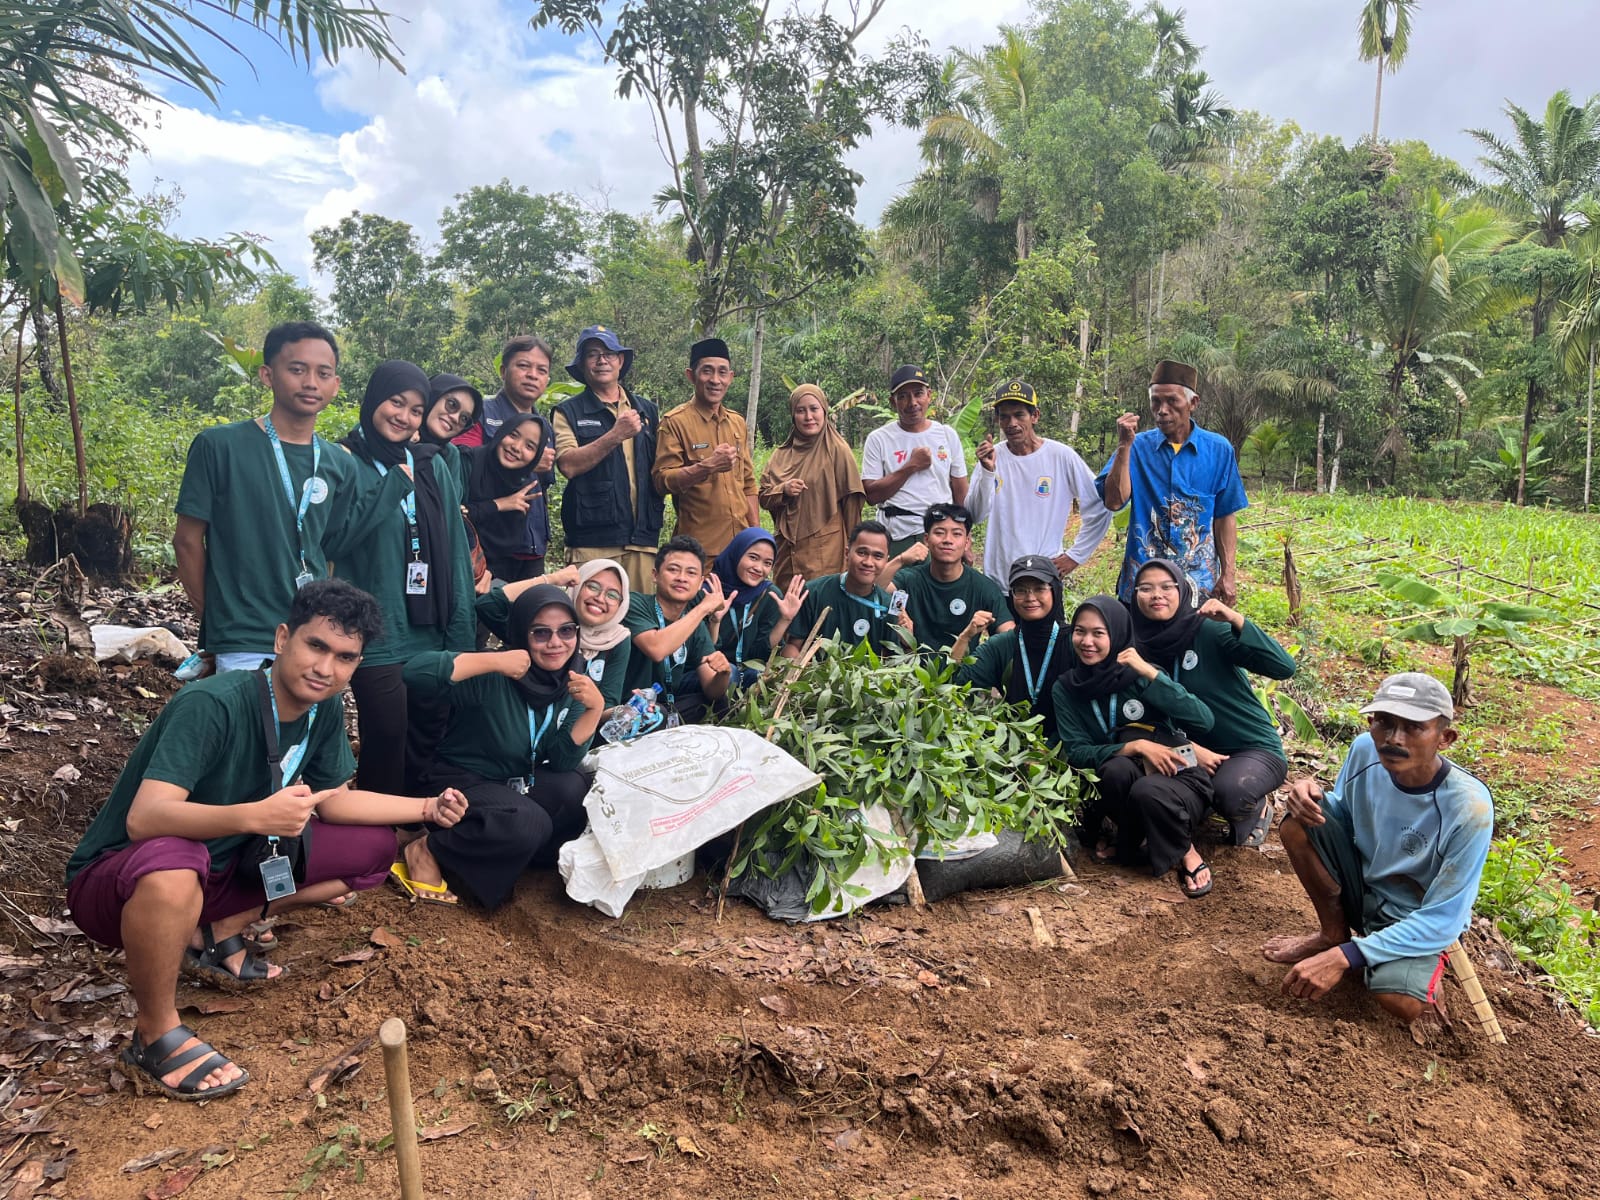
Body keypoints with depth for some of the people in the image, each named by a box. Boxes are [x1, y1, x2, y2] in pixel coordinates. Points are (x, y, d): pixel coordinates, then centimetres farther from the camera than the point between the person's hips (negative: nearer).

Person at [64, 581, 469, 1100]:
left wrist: (428, 808, -5)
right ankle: (156, 1037, -16)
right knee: (172, 868, -42)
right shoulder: (213, 704, -28)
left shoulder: (326, 709, -7)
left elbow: (333, 801, 5)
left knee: (374, 847, -2)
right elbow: (144, 818, -37)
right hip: (120, 877, -6)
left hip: (224, 867, 7)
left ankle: (217, 935, 3)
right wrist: (255, 815, -52)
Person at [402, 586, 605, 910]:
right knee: (529, 824, -32)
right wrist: (494, 661, -42)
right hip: (461, 782, -6)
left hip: (517, 785, 6)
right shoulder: (493, 677, -24)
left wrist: (594, 708, -26)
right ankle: (427, 850, -11)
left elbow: (560, 763, -12)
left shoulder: (572, 682, -7)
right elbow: (415, 671, -38)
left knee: (577, 790, -22)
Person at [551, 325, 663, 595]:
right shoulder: (568, 413, 5)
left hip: (642, 538, 3)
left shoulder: (647, 411, 17)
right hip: (591, 539, -3)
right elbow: (568, 465, -11)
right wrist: (616, 435, -14)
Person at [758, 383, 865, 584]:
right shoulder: (782, 453, 10)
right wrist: (783, 490, -9)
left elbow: (852, 503, -2)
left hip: (825, 550, -4)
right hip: (787, 548, 4)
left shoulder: (838, 451, -3)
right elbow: (763, 497, 12)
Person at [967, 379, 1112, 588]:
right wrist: (987, 470, -17)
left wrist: (1075, 556, -1)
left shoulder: (1061, 456, -4)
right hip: (996, 579, 2)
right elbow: (975, 516, -6)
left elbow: (1100, 508, 0)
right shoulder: (992, 457, 1)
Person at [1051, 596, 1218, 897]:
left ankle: (1184, 851, -5)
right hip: (1123, 785, 2)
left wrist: (1150, 673, -24)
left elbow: (1204, 720, -17)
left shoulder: (1140, 673, -8)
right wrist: (1135, 746, -22)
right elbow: (1076, 752, -9)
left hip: (1179, 778, -1)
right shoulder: (1065, 688, -2)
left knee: (1146, 790, -35)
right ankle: (1130, 840, -5)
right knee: (1116, 768, -32)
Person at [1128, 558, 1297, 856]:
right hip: (1195, 751, 4)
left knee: (1229, 792, -34)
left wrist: (1236, 619, -34)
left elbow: (1284, 667, -24)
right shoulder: (1140, 648, -2)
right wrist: (1190, 749, -16)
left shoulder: (1208, 630, -15)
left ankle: (1256, 807, 5)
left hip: (1254, 748, -4)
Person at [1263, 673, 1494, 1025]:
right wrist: (1315, 800, -23)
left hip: (1418, 921, -5)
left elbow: (1443, 919, -25)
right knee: (1298, 824, -20)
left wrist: (1345, 958, -32)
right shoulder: (1365, 750, -17)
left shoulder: (1469, 807, -29)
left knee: (1402, 1002, -34)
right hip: (1362, 884, 5)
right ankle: (1334, 934, 2)